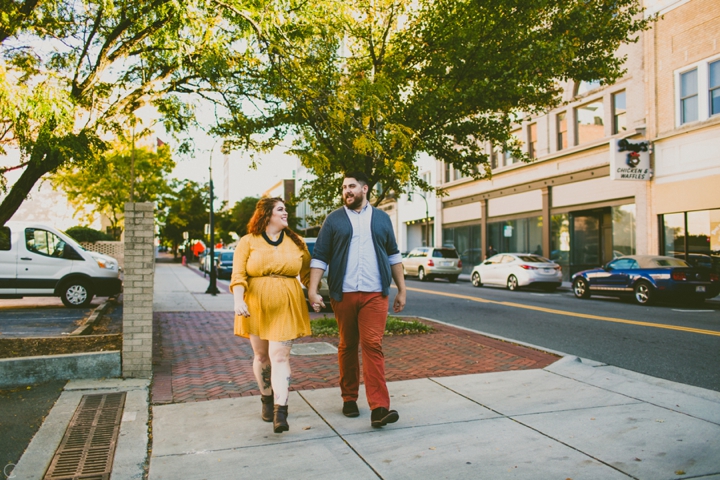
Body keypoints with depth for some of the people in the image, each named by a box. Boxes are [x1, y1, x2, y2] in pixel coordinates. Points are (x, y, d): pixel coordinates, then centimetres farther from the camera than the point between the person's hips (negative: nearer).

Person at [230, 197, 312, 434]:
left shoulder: (296, 242, 9)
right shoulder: (248, 242, 2)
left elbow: (307, 273, 10)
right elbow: (238, 275, -5)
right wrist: (239, 300, -19)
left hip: (286, 308, 0)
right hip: (256, 307, 0)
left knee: (280, 357, -8)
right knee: (261, 356, 12)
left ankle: (280, 411, -11)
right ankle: (267, 399, 31)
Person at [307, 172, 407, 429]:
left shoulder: (381, 218, 12)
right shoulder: (334, 220, 7)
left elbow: (393, 255, 16)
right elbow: (319, 257, 3)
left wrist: (401, 290, 12)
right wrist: (312, 291, -7)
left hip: (375, 294, 0)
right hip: (344, 294, 0)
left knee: (373, 346, -8)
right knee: (347, 347, 9)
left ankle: (379, 408, -10)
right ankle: (349, 398, 24)